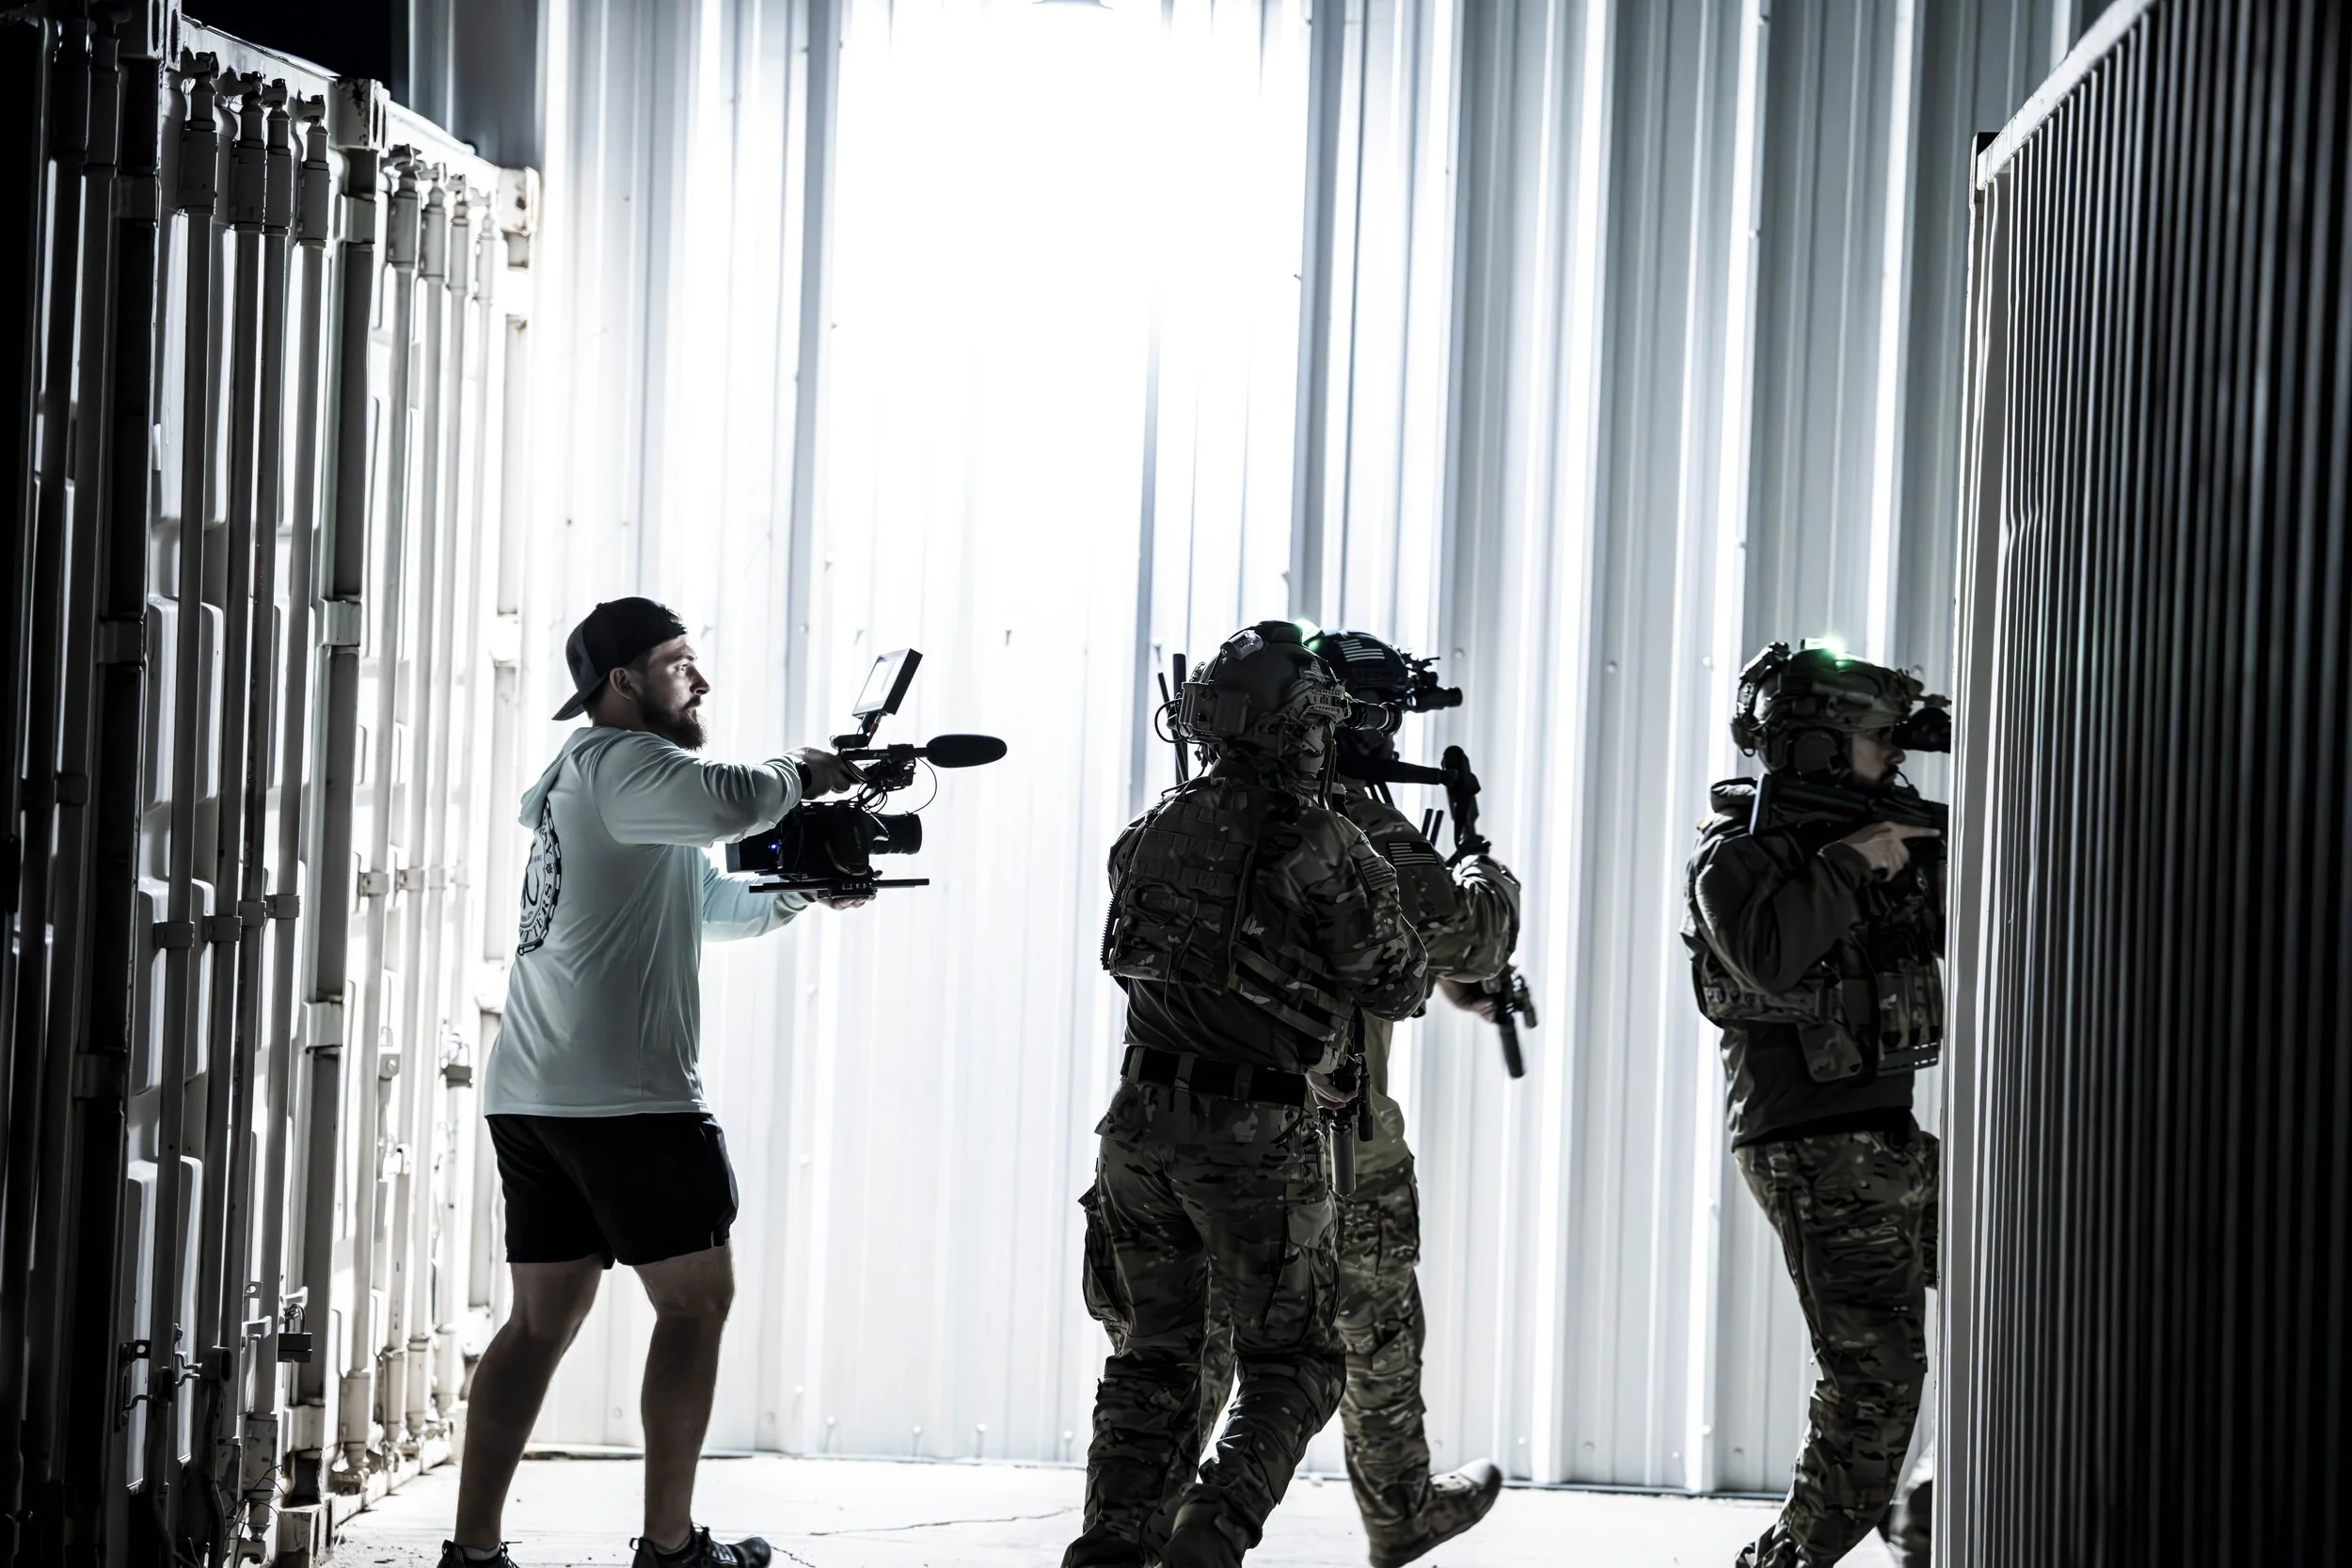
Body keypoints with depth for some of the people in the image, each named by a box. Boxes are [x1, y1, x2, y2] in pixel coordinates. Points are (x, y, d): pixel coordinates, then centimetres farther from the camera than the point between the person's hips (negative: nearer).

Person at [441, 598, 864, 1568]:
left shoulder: (584, 776, 25)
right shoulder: (616, 760, -8)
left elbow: (717, 905, 31)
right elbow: (724, 802, -28)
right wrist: (801, 775, -9)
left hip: (531, 1093, 10)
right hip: (625, 1095, -10)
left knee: (543, 1316, 9)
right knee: (696, 1298, 0)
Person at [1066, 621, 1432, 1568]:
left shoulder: (1155, 832, 6)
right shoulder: (1324, 849, -11)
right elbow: (1397, 990, -4)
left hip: (1141, 1123, 5)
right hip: (1256, 1135, -5)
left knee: (1150, 1356, 17)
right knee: (1294, 1367, 7)